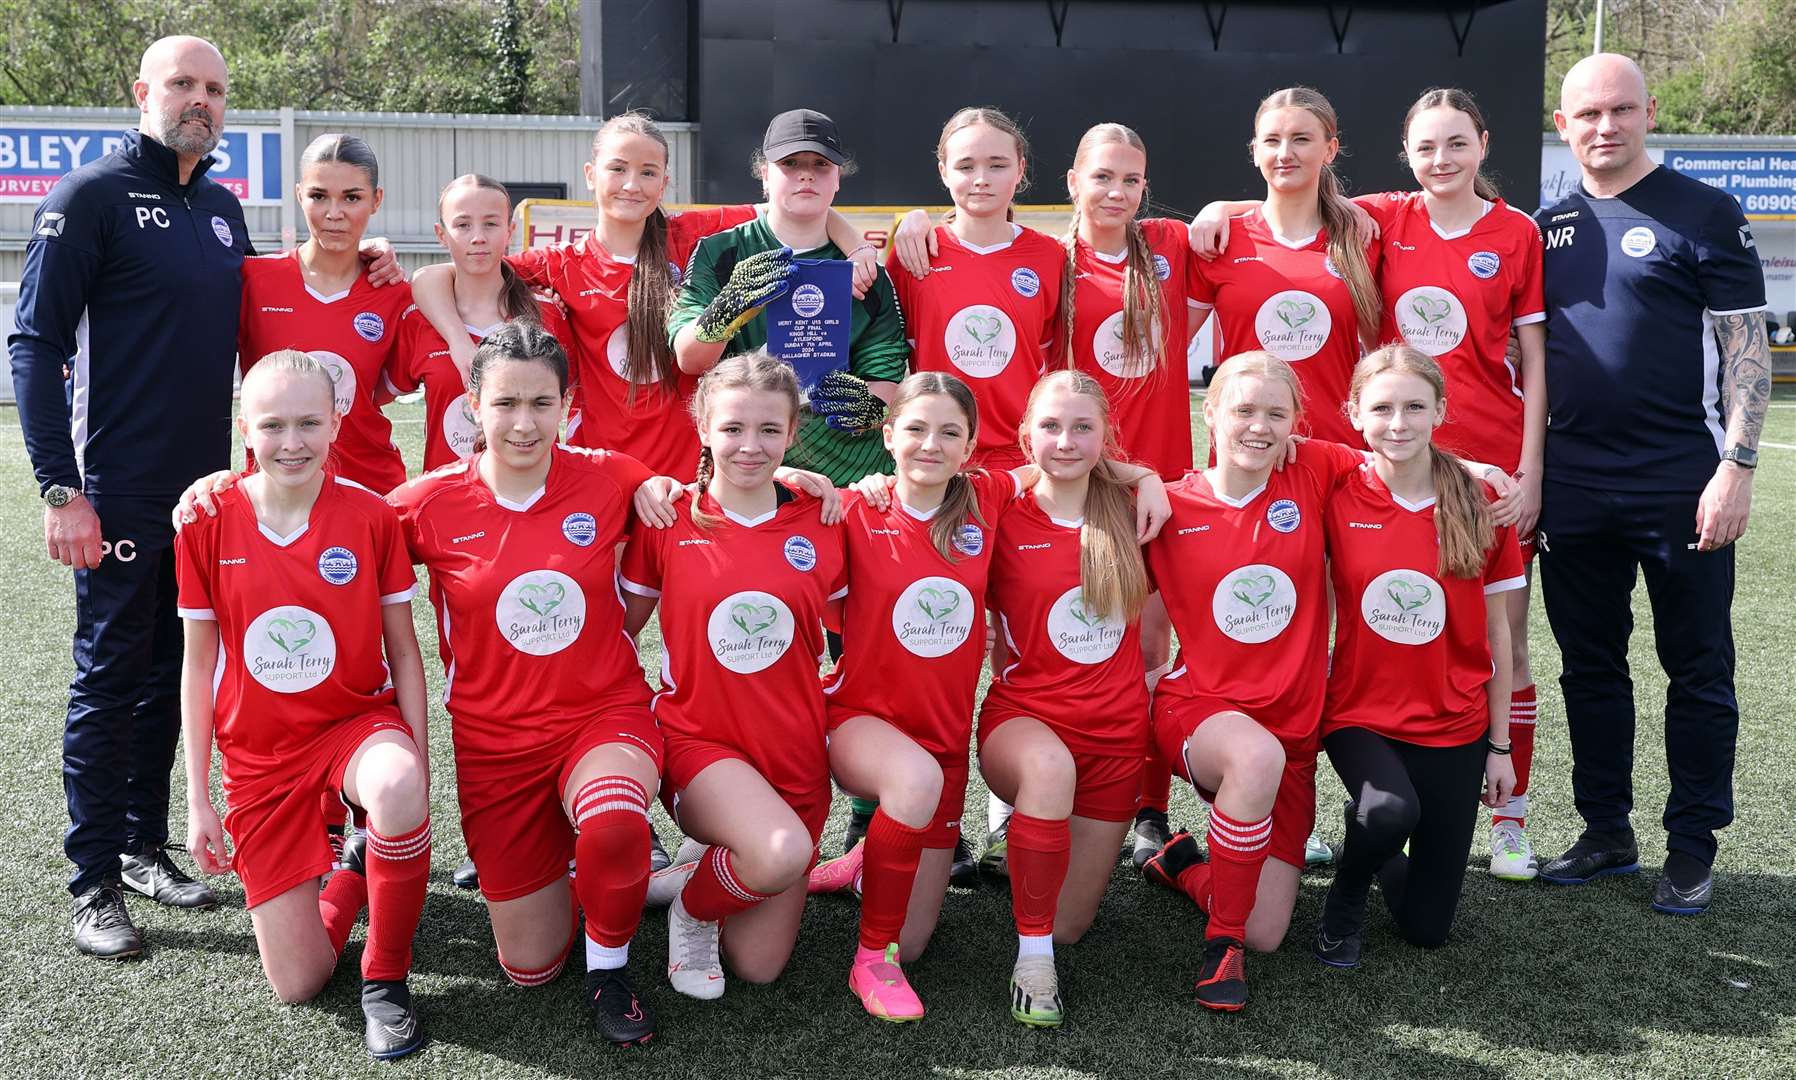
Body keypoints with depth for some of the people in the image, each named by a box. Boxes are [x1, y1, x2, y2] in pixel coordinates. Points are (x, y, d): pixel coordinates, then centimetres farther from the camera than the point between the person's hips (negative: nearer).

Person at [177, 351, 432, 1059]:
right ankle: (354, 874, 30)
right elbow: (198, 663, 1)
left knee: (398, 793, -41)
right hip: (258, 752, 1)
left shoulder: (370, 515, -9)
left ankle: (386, 976, -14)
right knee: (297, 984, -5)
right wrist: (198, 800, 1)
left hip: (358, 718, -1)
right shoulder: (207, 522, -7)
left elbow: (403, 651, -3)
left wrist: (415, 773, -11)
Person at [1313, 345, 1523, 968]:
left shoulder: (1481, 505, -4)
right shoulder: (1338, 500, -7)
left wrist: (1499, 747, 4)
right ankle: (1345, 897, -1)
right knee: (1391, 811, -35)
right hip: (1359, 713, -1)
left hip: (1454, 727, 1)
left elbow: (1495, 634, 2)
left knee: (1427, 928, 0)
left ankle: (1387, 859, 35)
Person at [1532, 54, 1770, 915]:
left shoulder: (1702, 215, -3)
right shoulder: (1548, 228, 10)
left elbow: (1746, 347, -6)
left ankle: (1693, 847, 15)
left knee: (1698, 669, 4)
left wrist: (1736, 466, -14)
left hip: (1679, 487, -4)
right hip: (1573, 490, 5)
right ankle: (1606, 833, 24)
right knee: (1589, 666, 11)